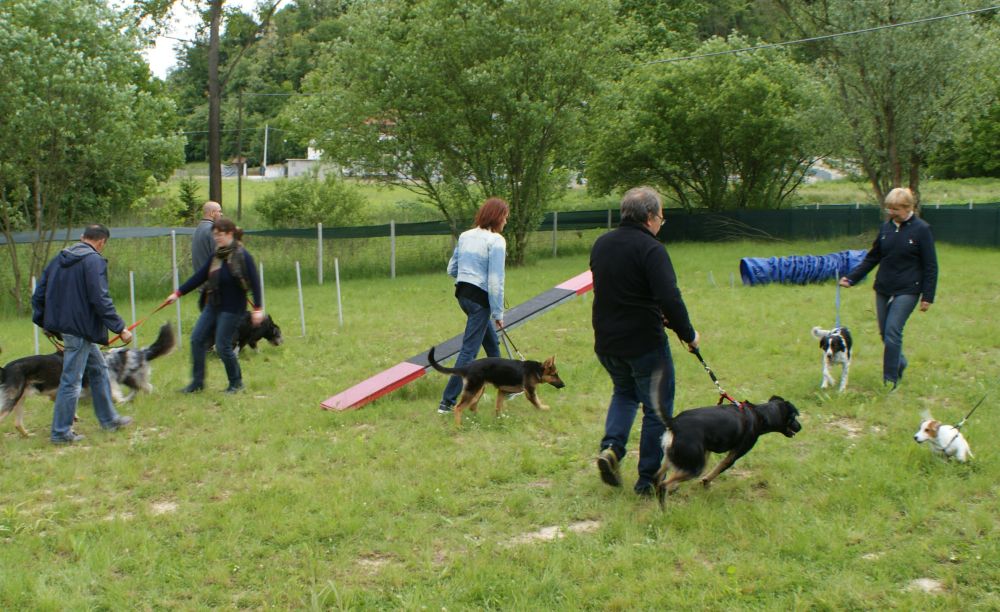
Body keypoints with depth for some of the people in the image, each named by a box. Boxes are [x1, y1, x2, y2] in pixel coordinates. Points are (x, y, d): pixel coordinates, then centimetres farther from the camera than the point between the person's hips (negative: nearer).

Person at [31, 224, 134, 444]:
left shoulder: (59, 259, 12)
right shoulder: (94, 261, -13)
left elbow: (38, 294, 14)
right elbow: (100, 299, -20)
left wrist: (44, 322, 23)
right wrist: (120, 328, -15)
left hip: (61, 324, 9)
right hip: (80, 329, -9)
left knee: (98, 370, 20)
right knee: (71, 380, -1)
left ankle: (109, 419, 29)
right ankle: (61, 432, 6)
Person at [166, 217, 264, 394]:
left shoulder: (242, 256, -15)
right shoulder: (217, 256, 7)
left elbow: (254, 282, -16)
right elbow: (199, 276, 11)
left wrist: (257, 309, -19)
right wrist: (178, 293, 9)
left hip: (232, 308, -8)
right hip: (213, 306, 8)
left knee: (223, 345, -6)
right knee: (197, 339, 5)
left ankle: (236, 383, 14)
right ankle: (197, 382, 15)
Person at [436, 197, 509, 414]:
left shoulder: (465, 236, 8)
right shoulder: (496, 240, -14)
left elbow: (451, 269, 15)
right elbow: (496, 280, -16)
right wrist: (498, 312, -10)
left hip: (462, 294, 8)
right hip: (480, 298, -8)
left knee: (492, 343, 23)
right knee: (469, 349, -3)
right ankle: (448, 401, -3)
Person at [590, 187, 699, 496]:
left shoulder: (601, 244, 7)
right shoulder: (650, 249, -17)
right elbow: (670, 299, -25)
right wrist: (688, 335, -10)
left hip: (606, 341, 7)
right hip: (644, 343, -7)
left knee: (624, 393, 29)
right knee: (657, 409, 8)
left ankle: (611, 446, 7)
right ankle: (648, 479, 12)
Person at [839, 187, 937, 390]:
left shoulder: (921, 229, -8)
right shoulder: (886, 227, 6)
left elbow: (930, 266, -5)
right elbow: (872, 257, 16)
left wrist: (927, 296, -8)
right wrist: (851, 278, 9)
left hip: (907, 290, -5)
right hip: (883, 289, 5)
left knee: (893, 331, -14)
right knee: (885, 333, 9)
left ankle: (890, 379, -6)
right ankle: (900, 363, 34)